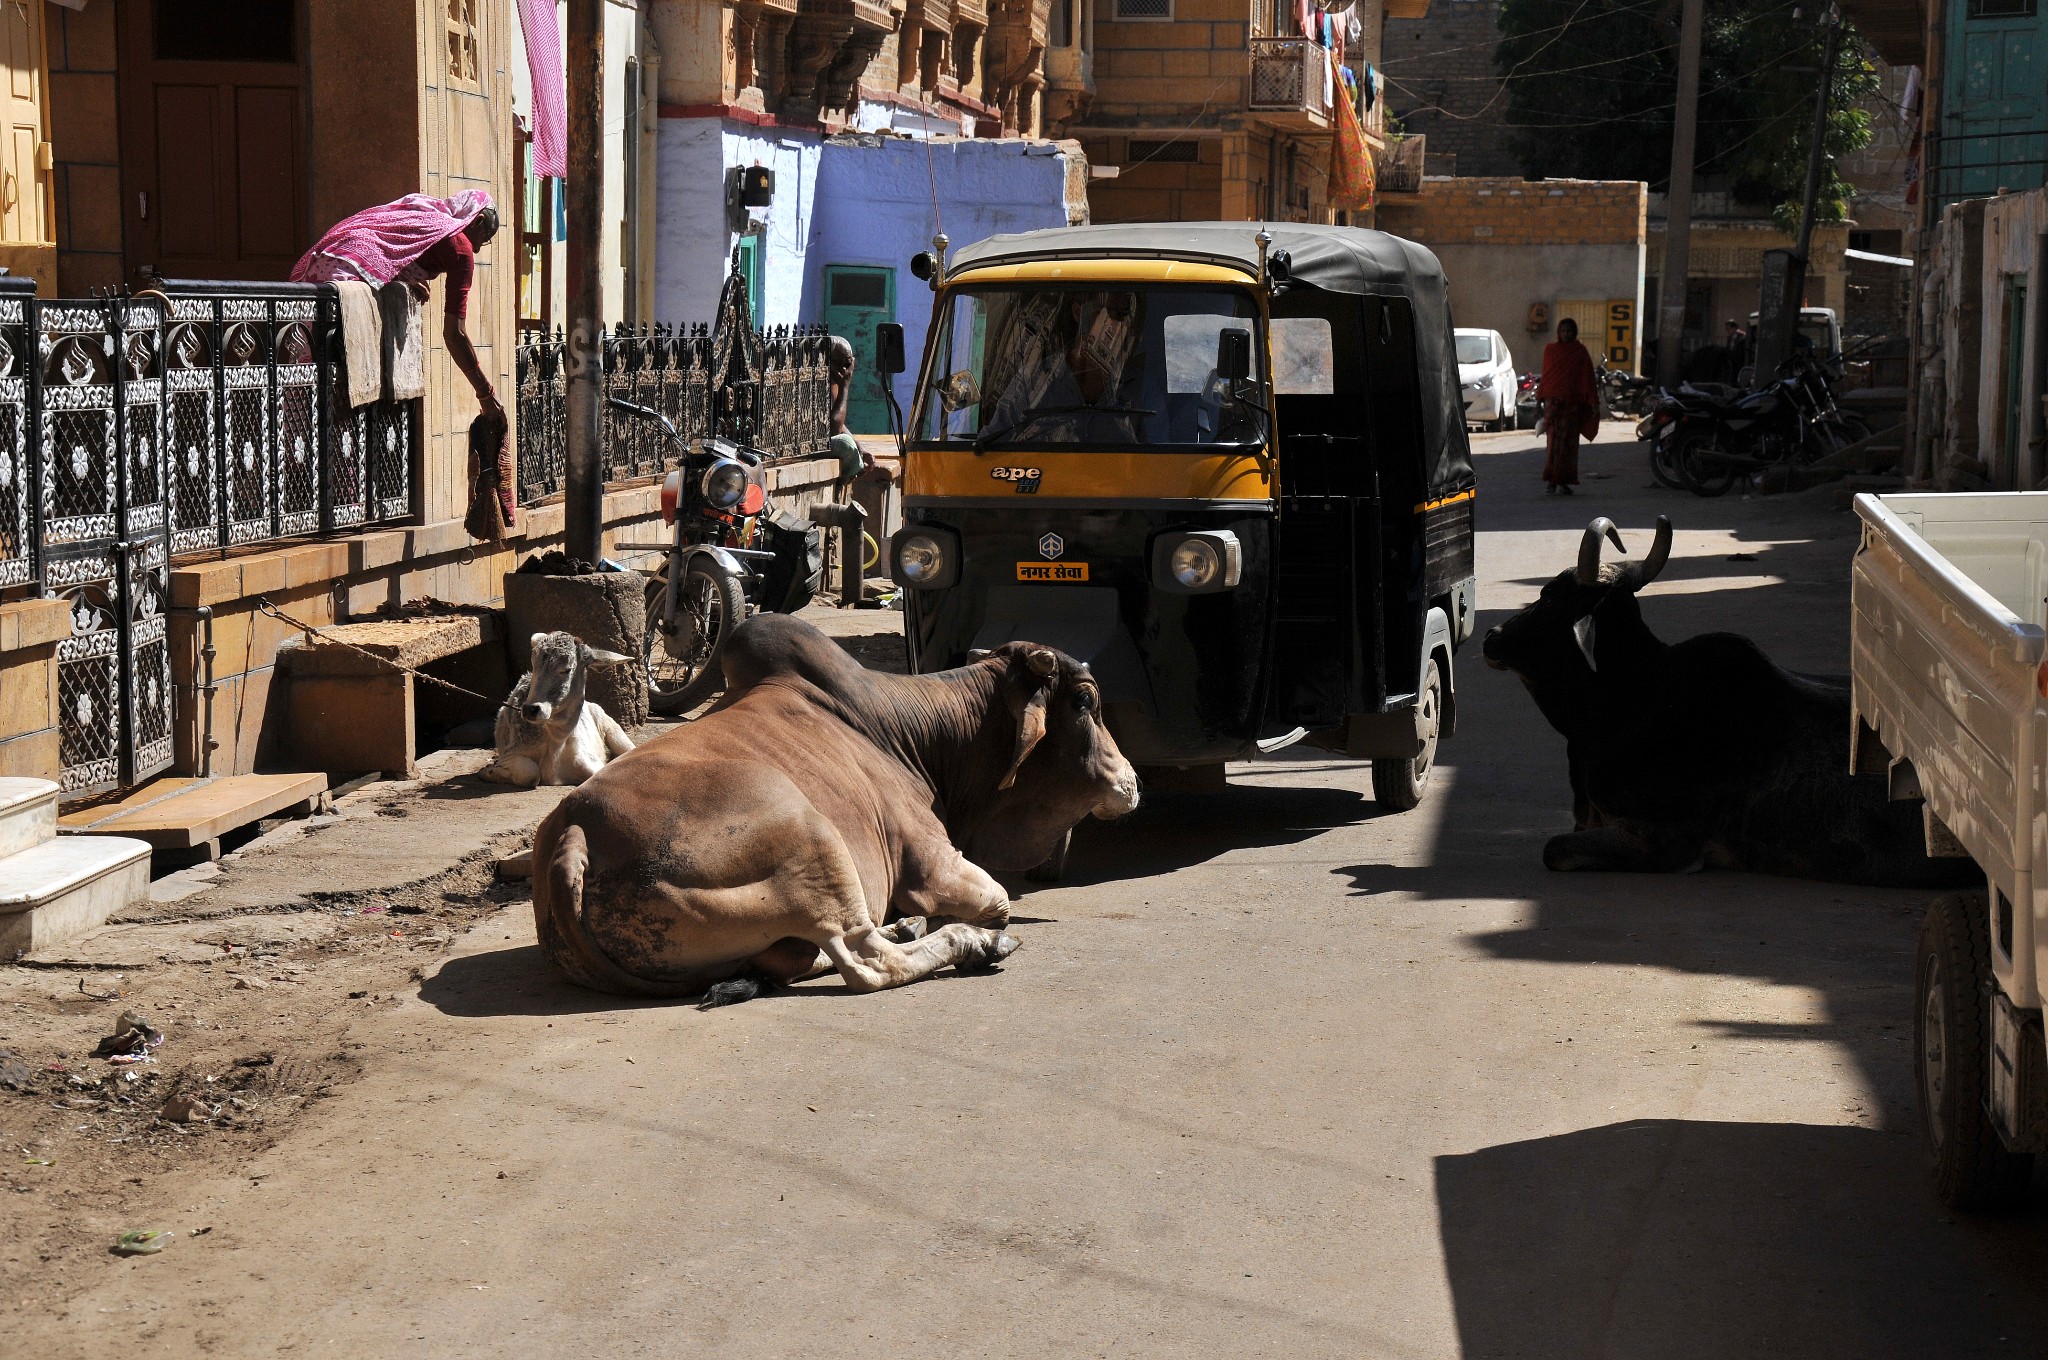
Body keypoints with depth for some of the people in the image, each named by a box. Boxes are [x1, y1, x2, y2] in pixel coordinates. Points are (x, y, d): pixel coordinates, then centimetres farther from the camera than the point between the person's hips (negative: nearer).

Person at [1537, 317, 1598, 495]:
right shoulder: (1550, 350, 9)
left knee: (1569, 442, 1)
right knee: (1554, 441, -9)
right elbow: (1546, 376, 12)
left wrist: (1593, 402, -4)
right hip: (1553, 400, 0)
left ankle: (1564, 482, 6)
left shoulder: (1580, 352, 5)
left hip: (1573, 402, 0)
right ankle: (1551, 482, -13)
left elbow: (1587, 377, 2)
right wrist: (1540, 399, 8)